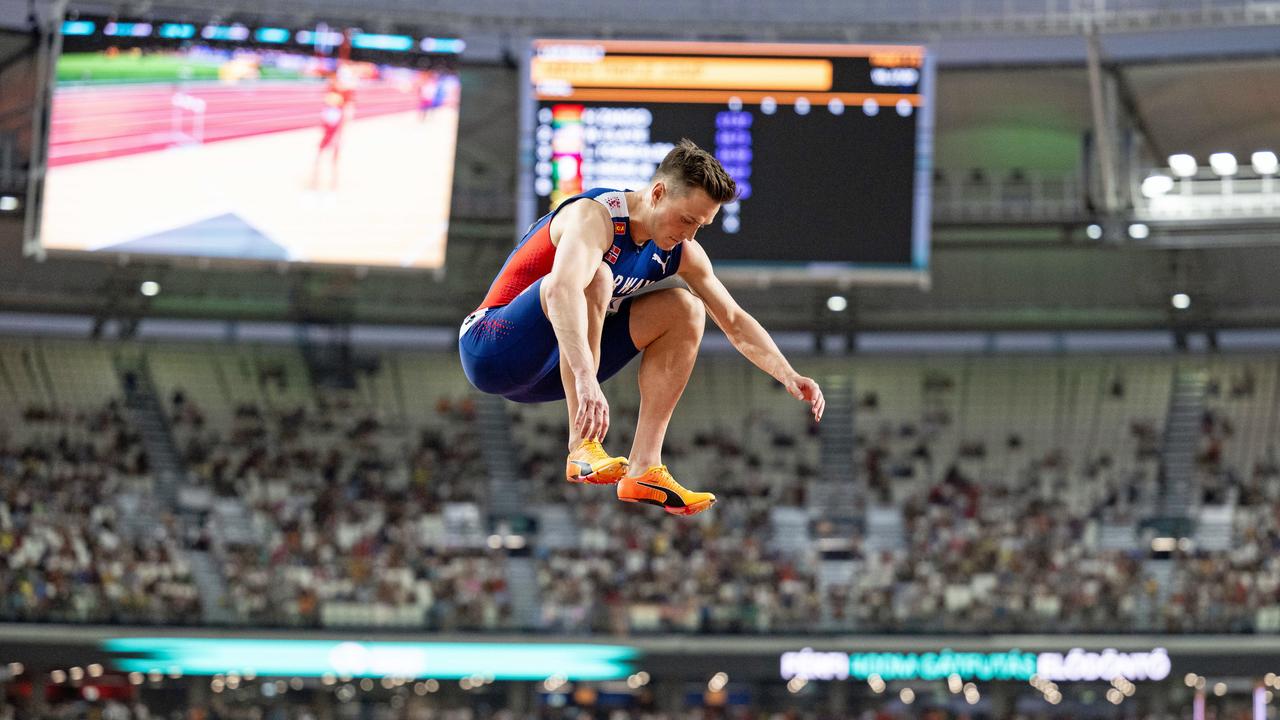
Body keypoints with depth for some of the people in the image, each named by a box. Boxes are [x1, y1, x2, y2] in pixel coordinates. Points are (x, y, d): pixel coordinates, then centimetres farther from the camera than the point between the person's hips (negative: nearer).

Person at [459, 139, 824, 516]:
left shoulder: (680, 251, 1)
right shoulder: (595, 216, -25)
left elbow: (735, 321, 8)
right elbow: (562, 290, -44)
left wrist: (789, 376, -8)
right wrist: (587, 379, -56)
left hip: (551, 368, 8)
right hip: (490, 348, -8)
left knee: (684, 309, -1)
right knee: (595, 276, -32)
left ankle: (643, 468, -9)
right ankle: (583, 447, -32)